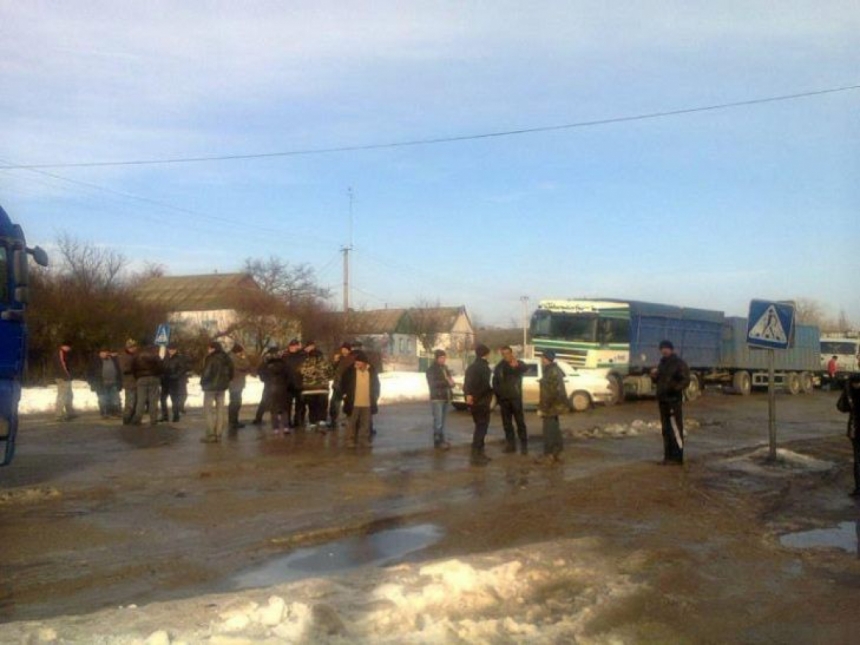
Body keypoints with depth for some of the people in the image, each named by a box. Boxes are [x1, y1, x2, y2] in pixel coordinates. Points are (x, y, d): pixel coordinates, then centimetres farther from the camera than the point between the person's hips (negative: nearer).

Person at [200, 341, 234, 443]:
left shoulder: (211, 358, -15)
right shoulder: (226, 359, 7)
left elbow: (207, 373, -18)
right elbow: (230, 373, 11)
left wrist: (203, 382, -3)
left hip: (211, 386, -7)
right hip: (222, 386, 7)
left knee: (208, 411, 0)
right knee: (220, 410, 9)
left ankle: (211, 435, -5)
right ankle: (218, 434, 11)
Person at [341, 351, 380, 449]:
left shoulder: (372, 371, 0)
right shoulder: (350, 370, -8)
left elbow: (376, 385, 11)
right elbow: (344, 383, 3)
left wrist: (375, 397, 7)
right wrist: (345, 395, -2)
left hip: (367, 404, 2)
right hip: (353, 403, -2)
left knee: (365, 424, 10)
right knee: (351, 423, 6)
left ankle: (364, 441, 20)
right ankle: (350, 440, 15)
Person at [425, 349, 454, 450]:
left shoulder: (445, 368, 16)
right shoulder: (431, 369, -6)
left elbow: (449, 380, 21)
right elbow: (433, 384, -16)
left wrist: (451, 383, -3)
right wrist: (447, 382, -17)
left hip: (446, 397, 7)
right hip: (437, 398, -7)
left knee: (442, 421, 10)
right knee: (438, 421, -9)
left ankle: (442, 440, 15)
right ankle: (437, 442, -6)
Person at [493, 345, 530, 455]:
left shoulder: (518, 364, -4)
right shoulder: (499, 367, 5)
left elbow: (526, 368, -26)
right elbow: (495, 382, 11)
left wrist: (517, 365, -47)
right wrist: (497, 396, 2)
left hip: (515, 398, -3)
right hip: (503, 399, 4)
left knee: (520, 422, -4)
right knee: (507, 423, 8)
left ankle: (524, 445, -2)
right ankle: (510, 444, 16)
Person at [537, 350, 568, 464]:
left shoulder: (551, 372, -20)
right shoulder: (555, 370, 12)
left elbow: (549, 393, -23)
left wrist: (542, 407, -19)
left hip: (551, 406, -10)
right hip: (555, 405, 10)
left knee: (549, 432, -3)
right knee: (554, 430, 15)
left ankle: (549, 455, 2)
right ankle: (557, 454, 22)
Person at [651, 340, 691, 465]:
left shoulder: (679, 363, -8)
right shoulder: (662, 363, 17)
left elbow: (685, 380, -15)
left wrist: (675, 388, -32)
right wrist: (654, 375, 4)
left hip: (674, 400, -8)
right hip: (662, 400, 9)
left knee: (675, 429, -9)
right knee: (666, 429, 13)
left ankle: (677, 457, -7)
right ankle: (668, 456, 20)